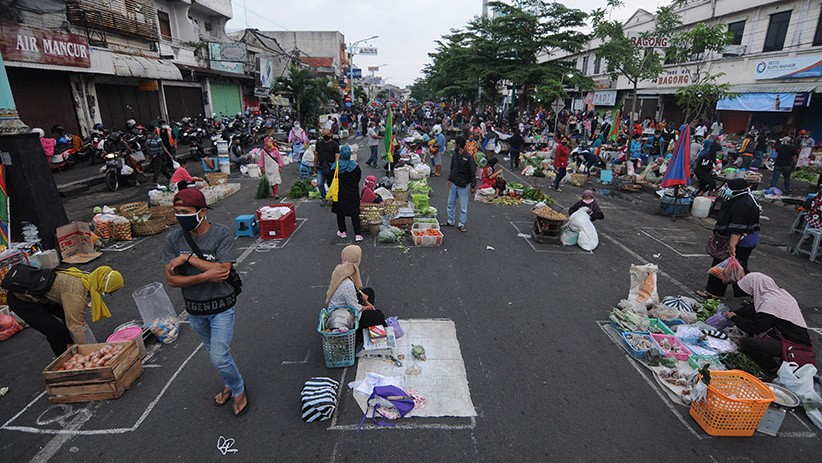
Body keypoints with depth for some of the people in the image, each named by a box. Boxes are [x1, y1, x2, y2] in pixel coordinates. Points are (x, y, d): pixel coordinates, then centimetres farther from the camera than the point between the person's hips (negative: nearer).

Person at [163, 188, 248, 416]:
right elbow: (171, 279, -12)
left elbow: (223, 270, -29)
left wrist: (188, 257, -25)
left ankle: (238, 389, 24)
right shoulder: (173, 239, -9)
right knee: (216, 352, 22)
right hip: (194, 309, 5)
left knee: (219, 357, -5)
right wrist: (206, 276, -26)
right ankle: (230, 383, 47)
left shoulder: (222, 234, -20)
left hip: (222, 307, -4)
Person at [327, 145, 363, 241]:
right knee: (354, 213, 4)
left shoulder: (335, 166, -12)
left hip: (340, 194, 0)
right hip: (353, 193, 0)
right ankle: (357, 234, 1)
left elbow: (330, 180, -6)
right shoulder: (354, 165, -10)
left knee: (340, 212, 16)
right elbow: (359, 177, 5)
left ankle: (342, 231, 25)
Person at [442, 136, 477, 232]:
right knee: (451, 204, 15)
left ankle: (461, 224, 14)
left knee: (463, 207, 3)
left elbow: (473, 172, -12)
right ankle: (450, 221, 28)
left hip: (464, 185, -7)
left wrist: (473, 186, -14)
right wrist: (449, 179, 8)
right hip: (454, 184, 7)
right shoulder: (455, 155, 4)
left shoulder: (468, 157, -15)